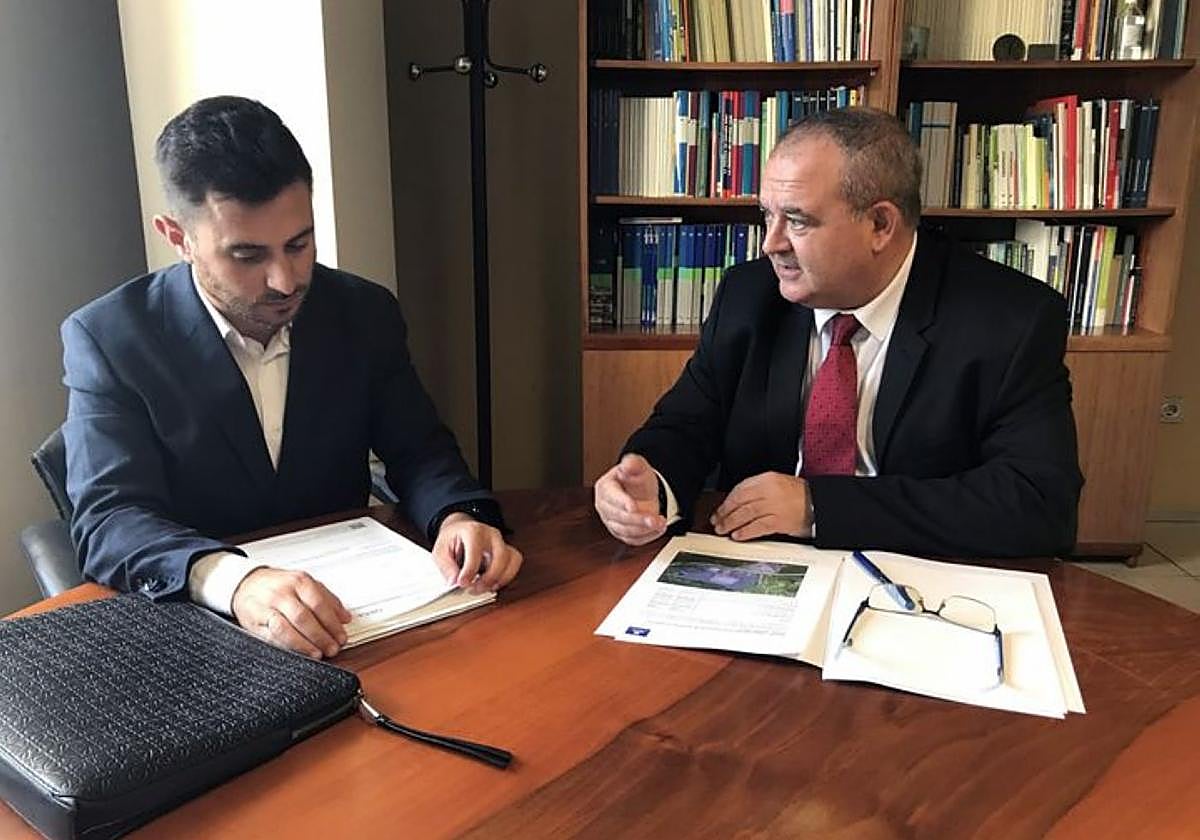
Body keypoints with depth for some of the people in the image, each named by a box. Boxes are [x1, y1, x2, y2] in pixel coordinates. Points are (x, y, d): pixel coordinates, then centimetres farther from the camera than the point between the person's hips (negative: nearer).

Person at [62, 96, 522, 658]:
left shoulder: (364, 314, -2)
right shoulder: (106, 339, -10)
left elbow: (418, 451, 1)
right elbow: (109, 517, -17)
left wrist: (457, 518, -22)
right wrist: (230, 581, -37)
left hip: (349, 607, 1)